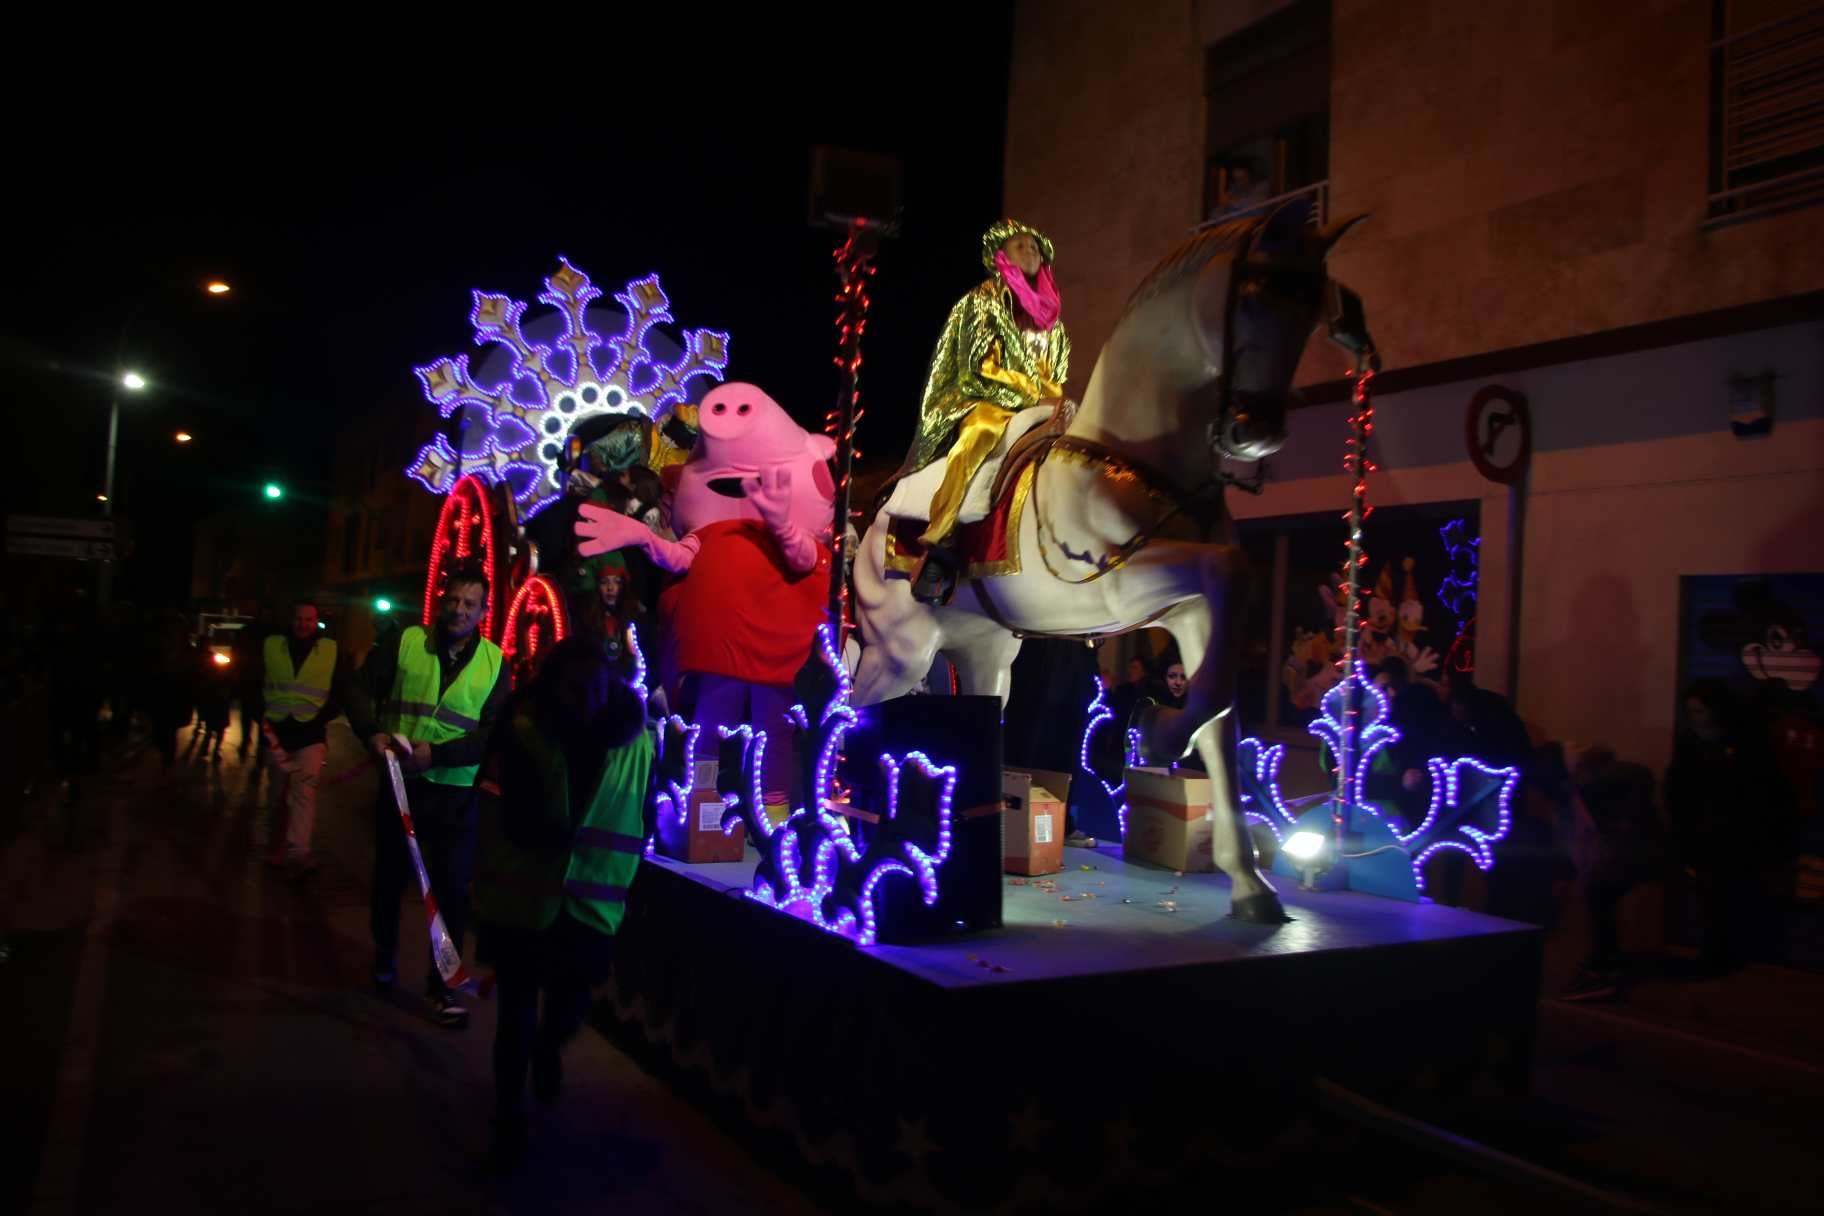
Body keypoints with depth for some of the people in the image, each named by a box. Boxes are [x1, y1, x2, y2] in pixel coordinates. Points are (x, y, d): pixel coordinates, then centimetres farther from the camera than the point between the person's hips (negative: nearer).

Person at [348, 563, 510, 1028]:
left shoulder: (495, 662, -2)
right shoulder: (406, 642, -1)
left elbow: (495, 734, -9)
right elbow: (362, 689, 2)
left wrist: (437, 754, -22)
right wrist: (373, 732, -18)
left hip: (457, 794, -1)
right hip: (400, 782, 1)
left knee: (452, 889, -1)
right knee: (390, 876, 17)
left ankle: (443, 984, 14)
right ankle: (384, 959, 40)